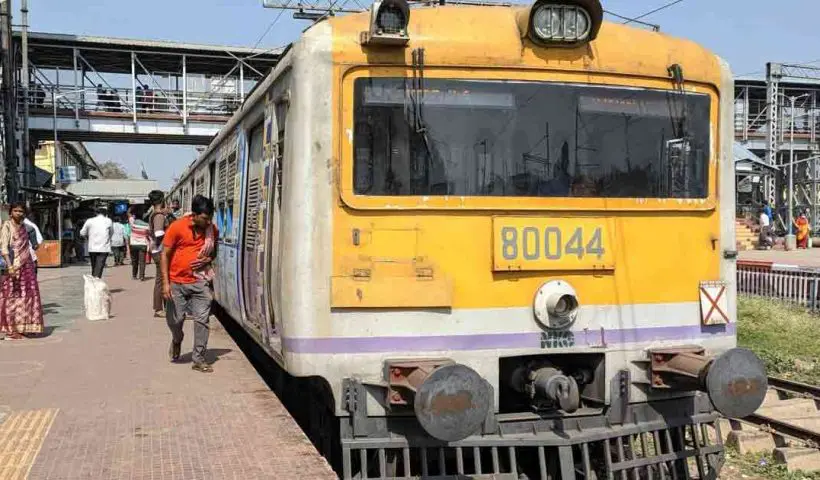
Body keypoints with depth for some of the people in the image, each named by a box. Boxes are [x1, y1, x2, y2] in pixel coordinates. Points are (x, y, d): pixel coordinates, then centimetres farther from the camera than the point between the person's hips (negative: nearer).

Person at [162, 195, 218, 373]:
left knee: (202, 320, -3)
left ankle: (199, 359, 7)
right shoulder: (177, 227, -11)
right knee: (174, 319, 6)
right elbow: (165, 254, -6)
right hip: (176, 282, -2)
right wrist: (165, 283, -11)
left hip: (200, 282, 2)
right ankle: (177, 340, 40)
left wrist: (208, 259, -7)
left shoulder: (212, 230, 0)